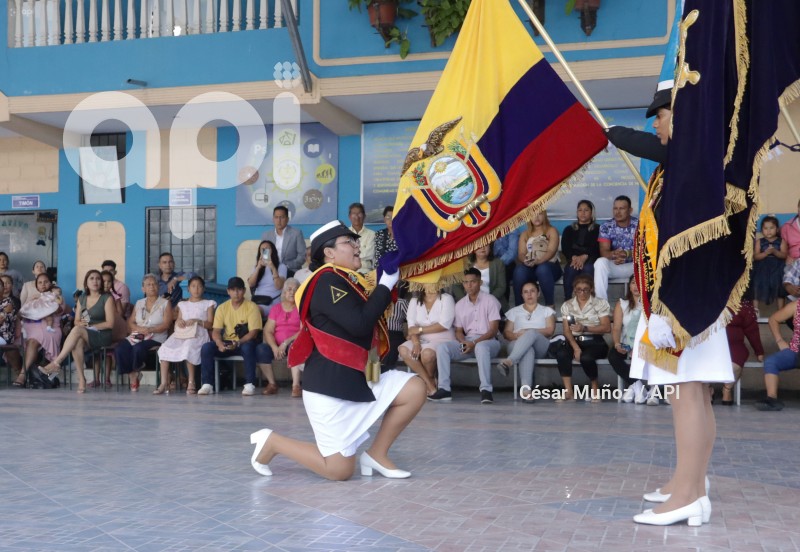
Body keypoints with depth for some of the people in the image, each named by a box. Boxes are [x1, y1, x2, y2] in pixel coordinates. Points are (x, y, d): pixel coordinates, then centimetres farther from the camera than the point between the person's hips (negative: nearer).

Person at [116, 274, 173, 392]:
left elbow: (166, 324, -3)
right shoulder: (139, 303, 22)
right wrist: (139, 329, -9)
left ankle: (136, 371, -6)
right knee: (120, 349, -27)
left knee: (138, 348, -35)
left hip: (156, 338, -4)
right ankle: (132, 375, -12)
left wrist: (150, 330, -20)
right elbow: (130, 322, 14)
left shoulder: (165, 303, 8)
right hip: (137, 336, 4)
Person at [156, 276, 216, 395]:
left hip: (199, 334, -4)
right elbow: (177, 322, 21)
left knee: (188, 347, -38)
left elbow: (210, 324, 6)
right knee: (164, 348, -27)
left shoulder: (208, 304, 16)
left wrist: (197, 321, -10)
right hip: (182, 334, 4)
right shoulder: (183, 304, 27)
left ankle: (191, 382, -29)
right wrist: (178, 321, -3)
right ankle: (164, 383, -27)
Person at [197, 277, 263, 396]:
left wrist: (238, 343, -29)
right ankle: (207, 384, -19)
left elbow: (253, 332, -13)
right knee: (206, 347, -23)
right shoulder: (222, 308, 6)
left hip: (245, 343, -4)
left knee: (248, 347, -39)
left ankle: (249, 384, -32)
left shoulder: (252, 307, -6)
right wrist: (219, 343, -23)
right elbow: (216, 331, 0)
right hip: (226, 343, 4)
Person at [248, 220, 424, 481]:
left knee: (415, 390, -2)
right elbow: (360, 324, -27)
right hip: (329, 385, -9)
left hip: (355, 379, 9)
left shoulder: (347, 282, 13)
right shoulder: (328, 281, -17)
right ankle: (271, 442, 13)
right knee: (339, 470, -5)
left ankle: (376, 455, 9)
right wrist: (385, 285, -16)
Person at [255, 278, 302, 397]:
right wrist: (274, 347, -14)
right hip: (277, 345, 3)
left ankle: (296, 385, -43)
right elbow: (268, 331, 5)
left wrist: (286, 343, -17)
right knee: (261, 349, -26)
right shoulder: (276, 309, 15)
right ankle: (272, 384, -16)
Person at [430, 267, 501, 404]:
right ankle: (444, 389, -27)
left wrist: (475, 343, -20)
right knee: (442, 347, -21)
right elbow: (458, 331, 14)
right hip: (467, 342, 5)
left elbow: (493, 329, -8)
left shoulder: (490, 300, -2)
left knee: (481, 347, -41)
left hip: (488, 341, -5)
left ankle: (486, 390, -41)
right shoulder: (460, 305, 13)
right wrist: (464, 343, -10)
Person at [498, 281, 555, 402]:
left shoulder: (547, 311, 22)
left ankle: (509, 362, -56)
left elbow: (550, 331, 5)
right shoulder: (514, 311, 25)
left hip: (541, 347, 0)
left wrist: (528, 332, -9)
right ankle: (526, 388, -60)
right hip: (517, 345, 0)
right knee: (528, 350, -40)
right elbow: (506, 333, 14)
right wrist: (517, 335, -10)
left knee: (531, 333, -37)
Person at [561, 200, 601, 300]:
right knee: (571, 269, -35)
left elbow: (597, 248, 0)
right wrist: (574, 257, -15)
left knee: (588, 268, -38)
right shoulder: (569, 230, 24)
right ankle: (567, 301, -41)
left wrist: (584, 257, -20)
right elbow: (565, 248, 8)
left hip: (591, 260, -1)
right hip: (573, 260, 1)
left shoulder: (598, 229, 17)